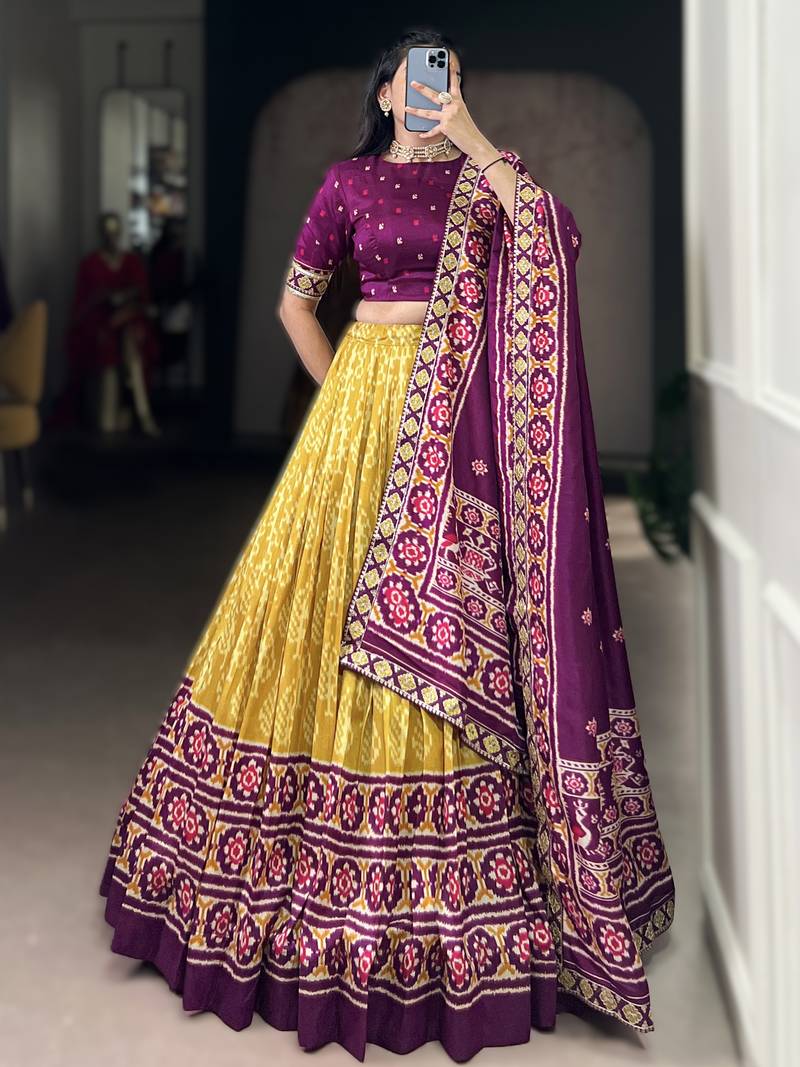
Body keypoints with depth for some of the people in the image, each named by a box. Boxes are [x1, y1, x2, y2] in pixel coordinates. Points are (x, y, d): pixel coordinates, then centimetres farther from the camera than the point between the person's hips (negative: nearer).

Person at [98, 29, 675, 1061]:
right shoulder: (350, 181, 7)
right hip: (369, 403, 0)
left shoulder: (481, 180, 7)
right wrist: (342, 390, 4)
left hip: (465, 422, 0)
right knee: (335, 588, 1)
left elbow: (557, 237, -13)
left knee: (452, 618, 1)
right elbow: (294, 300, 11)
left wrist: (472, 137, -12)